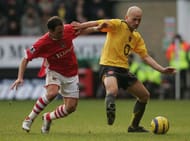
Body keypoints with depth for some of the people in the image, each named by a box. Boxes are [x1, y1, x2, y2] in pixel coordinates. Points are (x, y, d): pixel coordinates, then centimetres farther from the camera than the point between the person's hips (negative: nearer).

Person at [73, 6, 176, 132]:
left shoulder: (137, 37, 12)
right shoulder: (117, 25, -7)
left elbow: (146, 57, 11)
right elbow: (104, 23, -22)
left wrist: (162, 69, -1)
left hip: (124, 70, 8)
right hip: (109, 66, -8)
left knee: (145, 95, 15)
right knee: (113, 91, -41)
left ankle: (134, 126, 26)